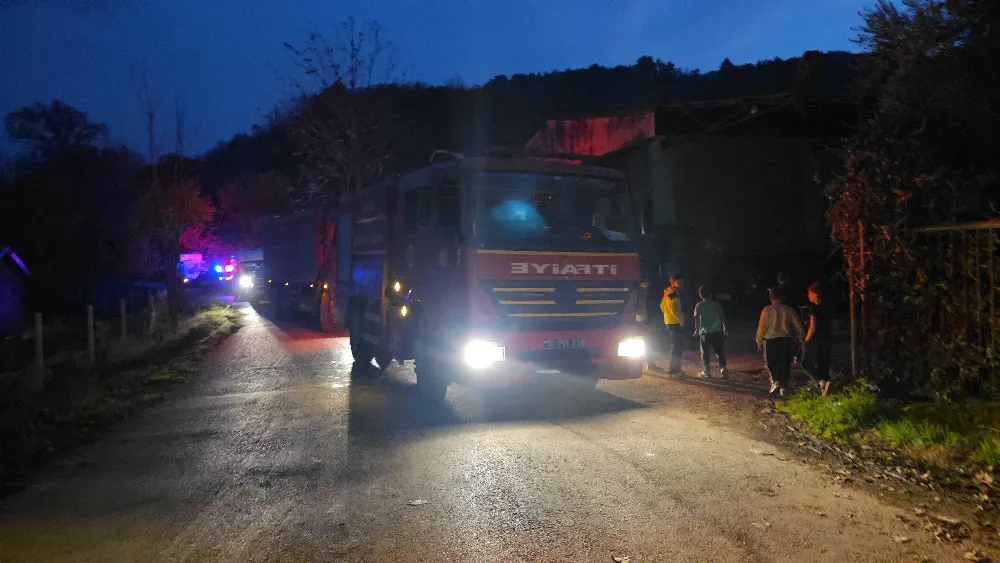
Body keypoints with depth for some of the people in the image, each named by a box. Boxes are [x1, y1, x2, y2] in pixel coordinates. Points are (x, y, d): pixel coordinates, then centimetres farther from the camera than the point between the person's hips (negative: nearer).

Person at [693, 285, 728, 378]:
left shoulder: (699, 306, 1)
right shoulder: (716, 304, 6)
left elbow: (697, 319, -3)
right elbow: (722, 317, 7)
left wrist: (697, 330, 7)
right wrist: (725, 328, 16)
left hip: (705, 332, -1)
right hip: (717, 331, 2)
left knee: (705, 353, 8)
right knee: (720, 351, 8)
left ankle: (707, 371, 11)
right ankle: (723, 367, -8)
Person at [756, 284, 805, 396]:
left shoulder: (767, 310, -7)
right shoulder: (789, 310, 1)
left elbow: (762, 327, -7)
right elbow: (799, 327, 3)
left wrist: (759, 342, 3)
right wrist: (799, 339, 16)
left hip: (771, 340, -3)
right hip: (786, 341, 3)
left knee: (771, 363, 12)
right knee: (785, 364, 12)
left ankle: (775, 380, -9)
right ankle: (784, 387, 13)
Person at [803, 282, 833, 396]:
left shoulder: (814, 308, -14)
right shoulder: (827, 308, 9)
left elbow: (813, 327, -18)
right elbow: (831, 326, 13)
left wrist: (806, 341, -9)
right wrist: (830, 341, 19)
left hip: (815, 340, -7)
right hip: (827, 341, 7)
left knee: (807, 364, 5)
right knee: (823, 366, 12)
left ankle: (821, 381, -15)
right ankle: (823, 390, 11)